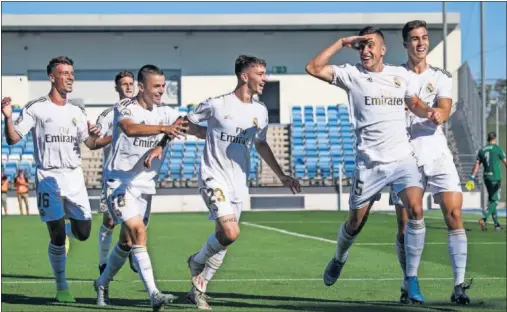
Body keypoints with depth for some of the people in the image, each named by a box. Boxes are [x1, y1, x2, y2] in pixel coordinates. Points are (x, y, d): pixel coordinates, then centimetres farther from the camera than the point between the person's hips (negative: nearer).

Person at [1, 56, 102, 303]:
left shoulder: (77, 111, 11)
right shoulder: (36, 108, -4)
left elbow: (89, 144, 14)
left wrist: (93, 136, -9)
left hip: (74, 176, 4)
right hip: (48, 178, -4)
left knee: (83, 233, 1)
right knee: (57, 237, -7)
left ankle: (61, 231, 36)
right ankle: (61, 287, 8)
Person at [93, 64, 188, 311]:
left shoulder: (165, 113, 5)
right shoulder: (124, 108, -12)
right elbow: (130, 128, -34)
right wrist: (163, 128, -48)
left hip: (145, 185, 6)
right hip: (120, 182, -6)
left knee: (127, 242, 13)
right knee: (138, 234, -19)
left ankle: (102, 283, 34)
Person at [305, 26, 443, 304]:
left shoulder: (400, 74, 9)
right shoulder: (352, 74, 0)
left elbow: (414, 104, 23)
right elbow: (313, 68, -11)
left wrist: (428, 112, 0)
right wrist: (342, 42, -8)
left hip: (403, 158, 1)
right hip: (369, 163, -1)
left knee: (415, 211, -19)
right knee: (355, 224, 8)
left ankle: (412, 281, -11)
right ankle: (339, 259, 43)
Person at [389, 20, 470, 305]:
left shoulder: (442, 77, 8)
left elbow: (443, 113, -10)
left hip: (437, 155, 0)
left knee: (454, 214, -12)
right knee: (405, 225, 0)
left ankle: (459, 286, -13)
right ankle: (409, 285, 15)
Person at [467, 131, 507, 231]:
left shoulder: (482, 150, 9)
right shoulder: (497, 149, -4)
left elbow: (477, 165, 4)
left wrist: (472, 178, 3)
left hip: (486, 177, 6)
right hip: (495, 177, -5)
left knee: (492, 200, 13)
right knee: (493, 201, -6)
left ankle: (497, 224, 13)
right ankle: (484, 219, -25)